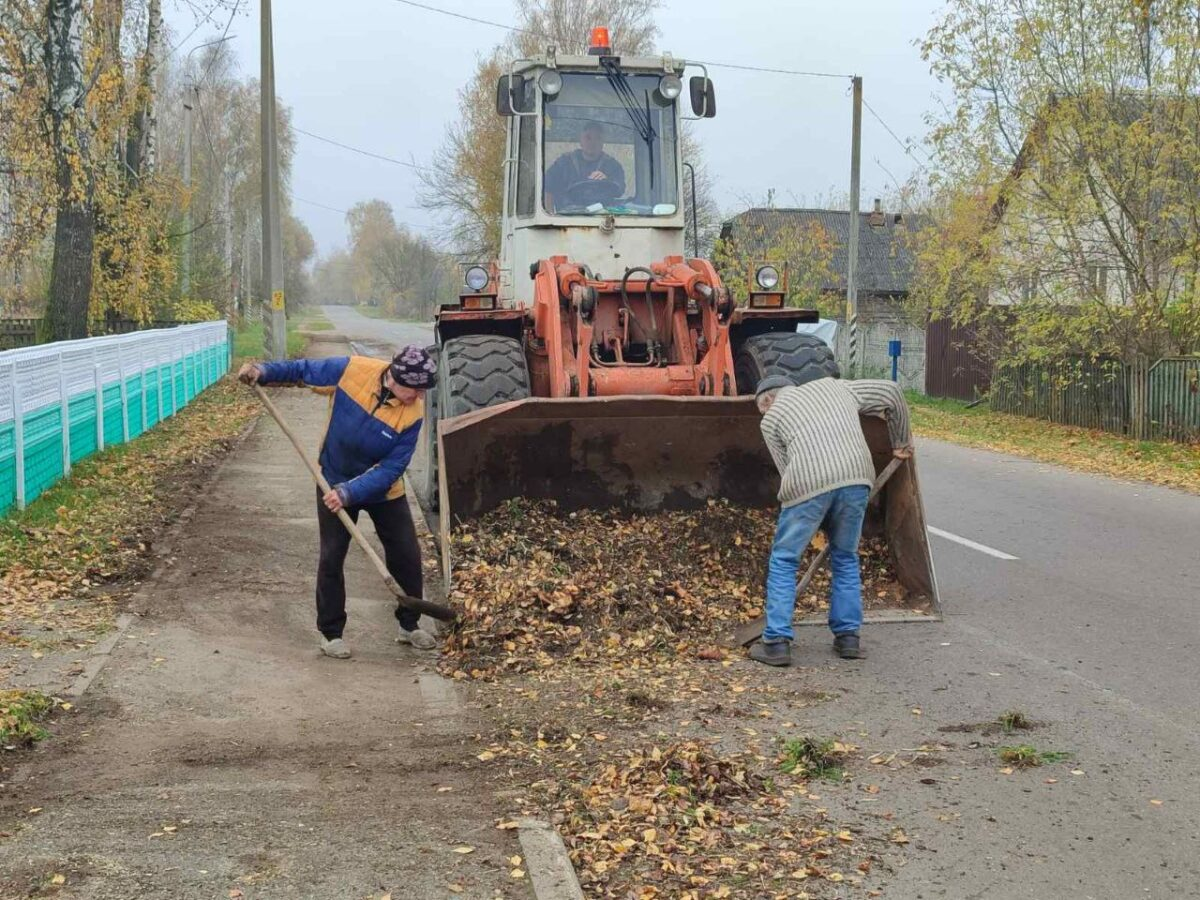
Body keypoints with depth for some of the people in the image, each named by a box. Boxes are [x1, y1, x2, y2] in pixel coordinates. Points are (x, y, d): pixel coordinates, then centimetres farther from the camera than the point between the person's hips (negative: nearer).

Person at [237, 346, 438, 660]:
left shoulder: (412, 414, -26)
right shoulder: (351, 370, -25)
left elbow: (391, 468, -26)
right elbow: (302, 370, -9)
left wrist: (350, 493, -34)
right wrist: (263, 371, -23)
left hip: (384, 490, 0)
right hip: (335, 483, 0)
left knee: (407, 556, 4)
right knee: (331, 558, 1)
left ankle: (410, 625, 24)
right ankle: (330, 632, 14)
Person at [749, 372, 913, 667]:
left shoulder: (771, 418, 20)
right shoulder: (833, 387, 31)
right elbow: (891, 393, 33)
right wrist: (901, 441, 44)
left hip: (808, 482, -3)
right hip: (856, 476, 3)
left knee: (784, 561, 12)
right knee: (845, 558, 22)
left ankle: (776, 643, 9)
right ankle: (848, 638, 21)